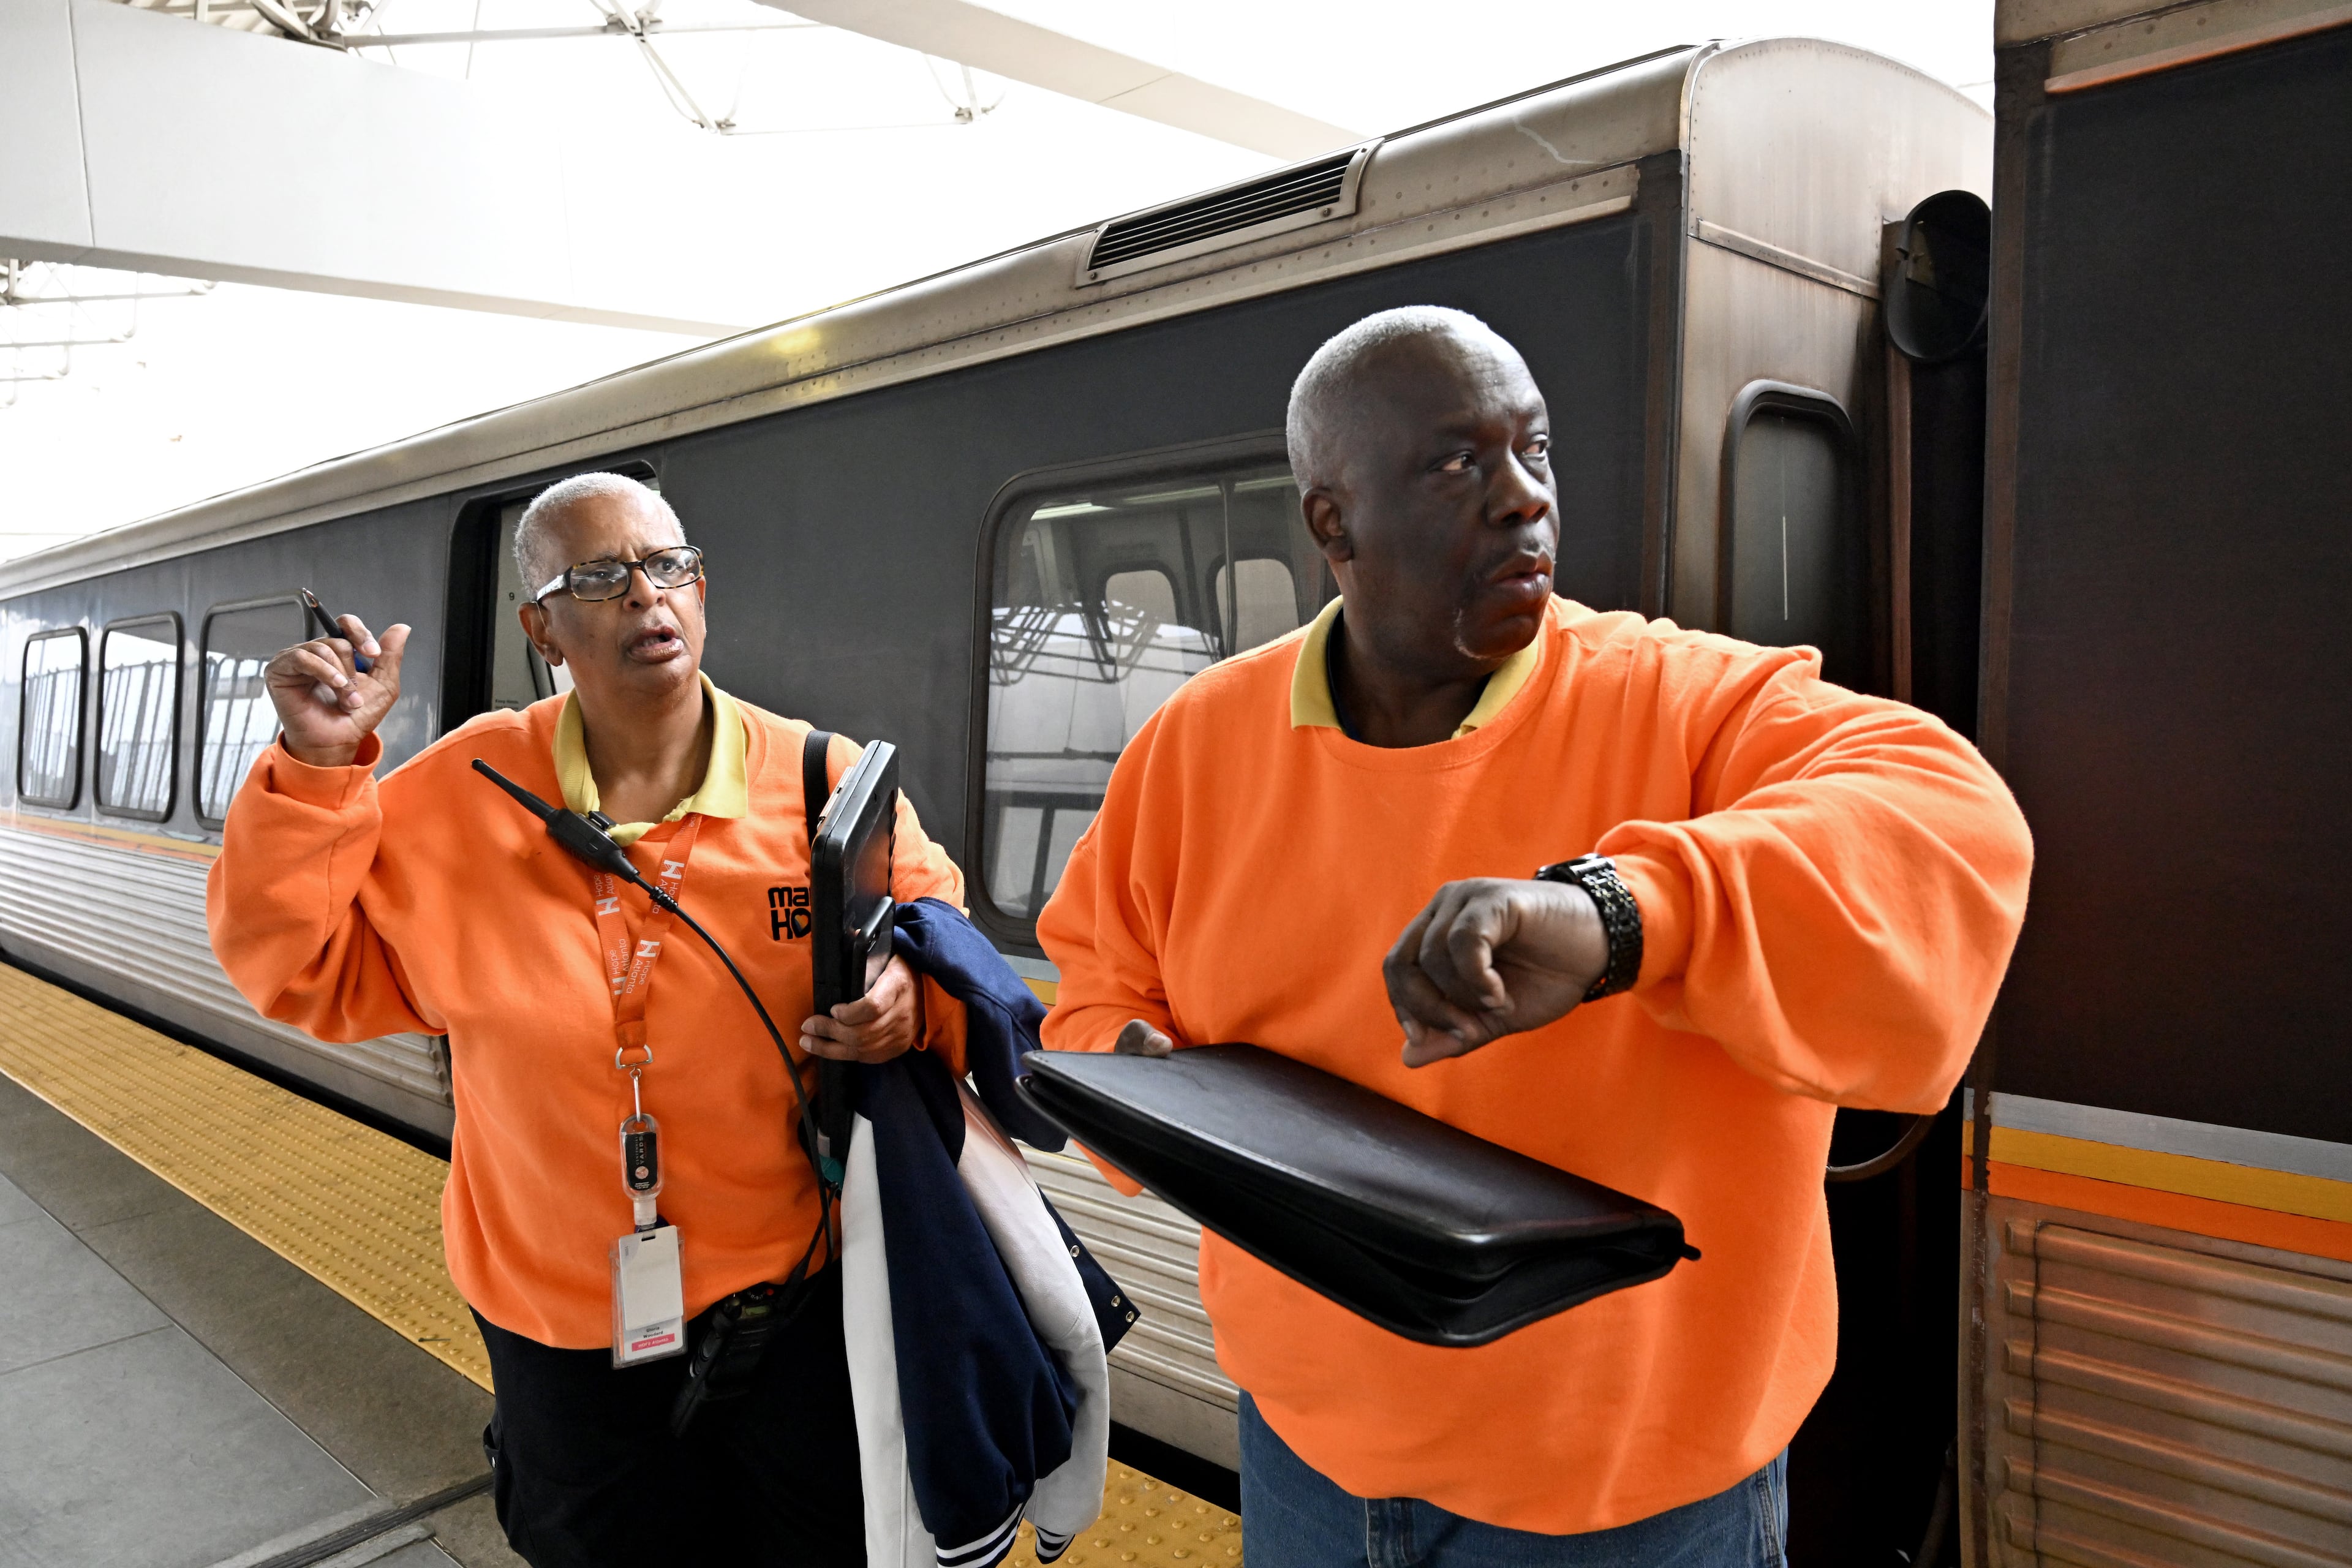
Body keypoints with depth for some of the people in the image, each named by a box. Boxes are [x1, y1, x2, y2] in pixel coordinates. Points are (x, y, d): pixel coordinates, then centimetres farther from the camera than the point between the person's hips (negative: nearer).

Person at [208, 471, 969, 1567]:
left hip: (799, 1285, 0)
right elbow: (299, 966, -4)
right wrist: (317, 768, -15)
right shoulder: (462, 795, -8)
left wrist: (909, 1008, -23)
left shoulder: (824, 786, -11)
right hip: (562, 1313, 1)